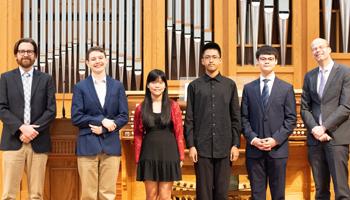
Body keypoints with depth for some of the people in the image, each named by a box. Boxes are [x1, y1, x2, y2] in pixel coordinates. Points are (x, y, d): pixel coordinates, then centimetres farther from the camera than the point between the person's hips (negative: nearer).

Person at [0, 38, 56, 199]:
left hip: (38, 142, 1)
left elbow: (51, 110, 2)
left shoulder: (46, 79, 9)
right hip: (13, 141, -1)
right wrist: (21, 128, -14)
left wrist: (33, 130, -11)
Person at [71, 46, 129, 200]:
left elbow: (124, 116, 4)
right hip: (88, 145, -1)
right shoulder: (80, 87, 4)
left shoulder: (117, 86, 9)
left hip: (111, 145, 1)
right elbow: (76, 117, -3)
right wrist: (102, 120, -12)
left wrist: (103, 129, -9)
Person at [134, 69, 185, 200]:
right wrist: (137, 159, 1)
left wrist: (181, 156, -2)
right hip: (149, 154, 1)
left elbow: (179, 133, 1)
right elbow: (138, 135, 5)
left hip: (168, 153, -1)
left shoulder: (173, 106, 1)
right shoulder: (141, 108, 4)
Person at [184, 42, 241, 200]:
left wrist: (235, 144, 0)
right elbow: (189, 119, 3)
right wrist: (191, 145, -4)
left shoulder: (230, 85, 7)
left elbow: (236, 118, 6)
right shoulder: (194, 86, 5)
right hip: (202, 147, -1)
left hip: (224, 148, 1)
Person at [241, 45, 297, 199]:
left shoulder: (287, 88, 6)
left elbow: (291, 119, 1)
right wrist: (252, 138, -8)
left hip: (278, 149, -1)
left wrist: (276, 139, -10)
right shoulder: (248, 88, 10)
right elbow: (244, 118, 7)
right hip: (254, 149, 1)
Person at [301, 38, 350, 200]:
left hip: (337, 137, -4)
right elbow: (305, 107, 11)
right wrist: (314, 128, -6)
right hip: (315, 138, 5)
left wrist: (324, 127, -14)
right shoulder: (309, 76, 15)